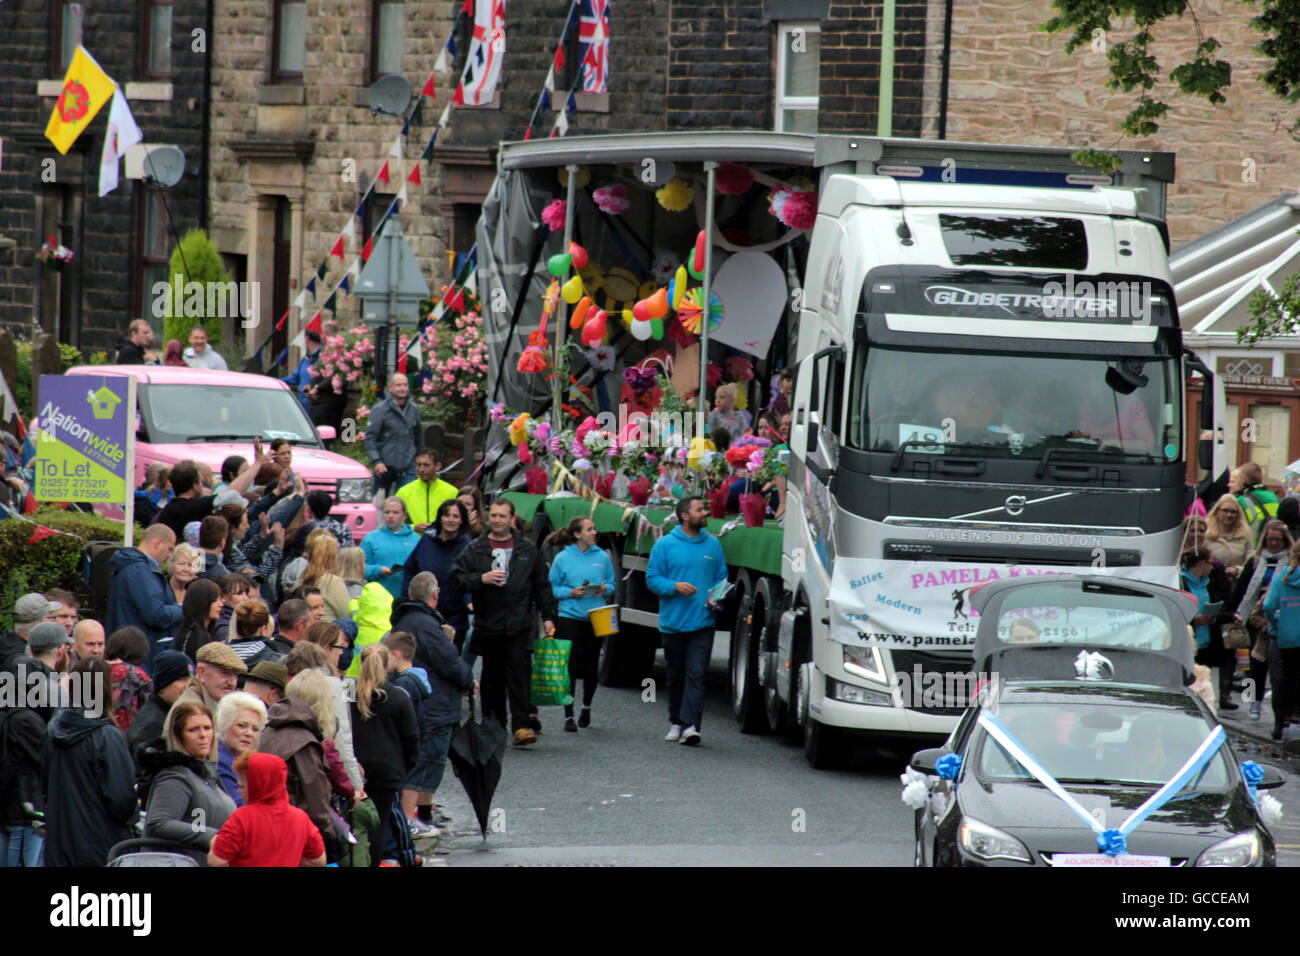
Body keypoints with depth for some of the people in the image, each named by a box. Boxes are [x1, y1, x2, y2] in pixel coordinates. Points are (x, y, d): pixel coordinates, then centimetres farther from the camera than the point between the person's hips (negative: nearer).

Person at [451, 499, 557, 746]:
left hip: (520, 624, -1)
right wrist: (482, 579, -15)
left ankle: (522, 726, -15)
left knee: (519, 672, -11)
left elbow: (542, 585, 13)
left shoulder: (527, 549, 9)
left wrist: (548, 616, 7)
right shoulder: (475, 549, 7)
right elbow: (457, 578, 1)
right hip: (488, 625, 1)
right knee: (492, 677, 9)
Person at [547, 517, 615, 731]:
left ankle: (586, 706, 32)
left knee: (591, 667, 7)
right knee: (570, 667, -7)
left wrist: (605, 589, -7)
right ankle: (568, 716, -2)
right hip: (570, 617, -2)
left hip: (595, 619, 3)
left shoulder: (602, 557, 7)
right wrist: (570, 592, -13)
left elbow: (612, 584, 14)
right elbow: (552, 588, 3)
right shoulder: (563, 559, 0)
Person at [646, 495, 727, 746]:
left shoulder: (713, 545, 8)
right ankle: (676, 722, 25)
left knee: (696, 674, -11)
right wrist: (675, 587, -18)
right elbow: (652, 579, 0)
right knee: (675, 676, 11)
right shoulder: (665, 545, 0)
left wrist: (717, 597, -5)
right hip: (673, 622, 0)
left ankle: (690, 725, -18)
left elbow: (721, 577, 15)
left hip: (702, 623, 0)